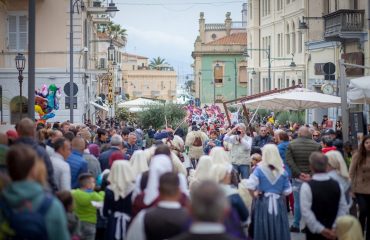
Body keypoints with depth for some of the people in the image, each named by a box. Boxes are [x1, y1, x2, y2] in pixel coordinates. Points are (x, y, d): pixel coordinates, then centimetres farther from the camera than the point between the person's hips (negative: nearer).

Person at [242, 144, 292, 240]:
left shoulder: (259, 169, -7)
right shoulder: (283, 172, -2)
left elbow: (250, 186, -15)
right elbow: (287, 191, -1)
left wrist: (254, 196, 2)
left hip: (263, 203, -1)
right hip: (279, 203, 1)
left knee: (263, 230, 7)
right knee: (279, 230, 9)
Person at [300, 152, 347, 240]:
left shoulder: (307, 186, -16)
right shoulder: (336, 185, -1)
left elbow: (306, 212, -19)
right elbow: (343, 208, -1)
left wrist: (321, 230, -14)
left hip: (314, 233, -4)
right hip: (332, 233, 4)